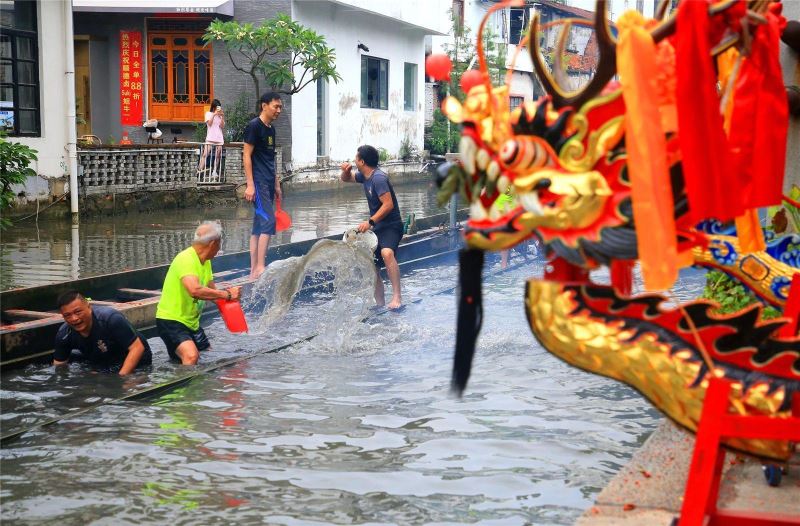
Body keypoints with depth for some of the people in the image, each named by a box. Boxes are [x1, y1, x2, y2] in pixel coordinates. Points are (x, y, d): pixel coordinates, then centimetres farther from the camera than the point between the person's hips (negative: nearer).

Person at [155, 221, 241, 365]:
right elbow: (195, 290, -39)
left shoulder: (205, 262, 9)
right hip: (170, 320, -10)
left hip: (191, 322, 10)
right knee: (191, 356, -32)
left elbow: (212, 291, 10)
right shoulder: (186, 259, -23)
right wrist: (226, 294, -32)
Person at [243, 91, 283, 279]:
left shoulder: (270, 129, 17)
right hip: (258, 183, -9)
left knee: (258, 227, 8)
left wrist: (276, 185, 21)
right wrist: (250, 185, -18)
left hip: (268, 183, 9)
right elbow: (247, 156, -13)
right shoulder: (254, 126, -9)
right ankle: (260, 267, -15)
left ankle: (254, 270, 9)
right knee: (268, 221, -16)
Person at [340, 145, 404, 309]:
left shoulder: (378, 178, -19)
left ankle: (397, 297, -40)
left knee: (386, 253, -37)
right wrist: (346, 171, 1)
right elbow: (346, 179, 25)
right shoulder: (365, 176, 8)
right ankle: (380, 304, 20)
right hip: (377, 228, 10)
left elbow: (388, 204, -26)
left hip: (391, 226, -10)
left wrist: (370, 222, -29)